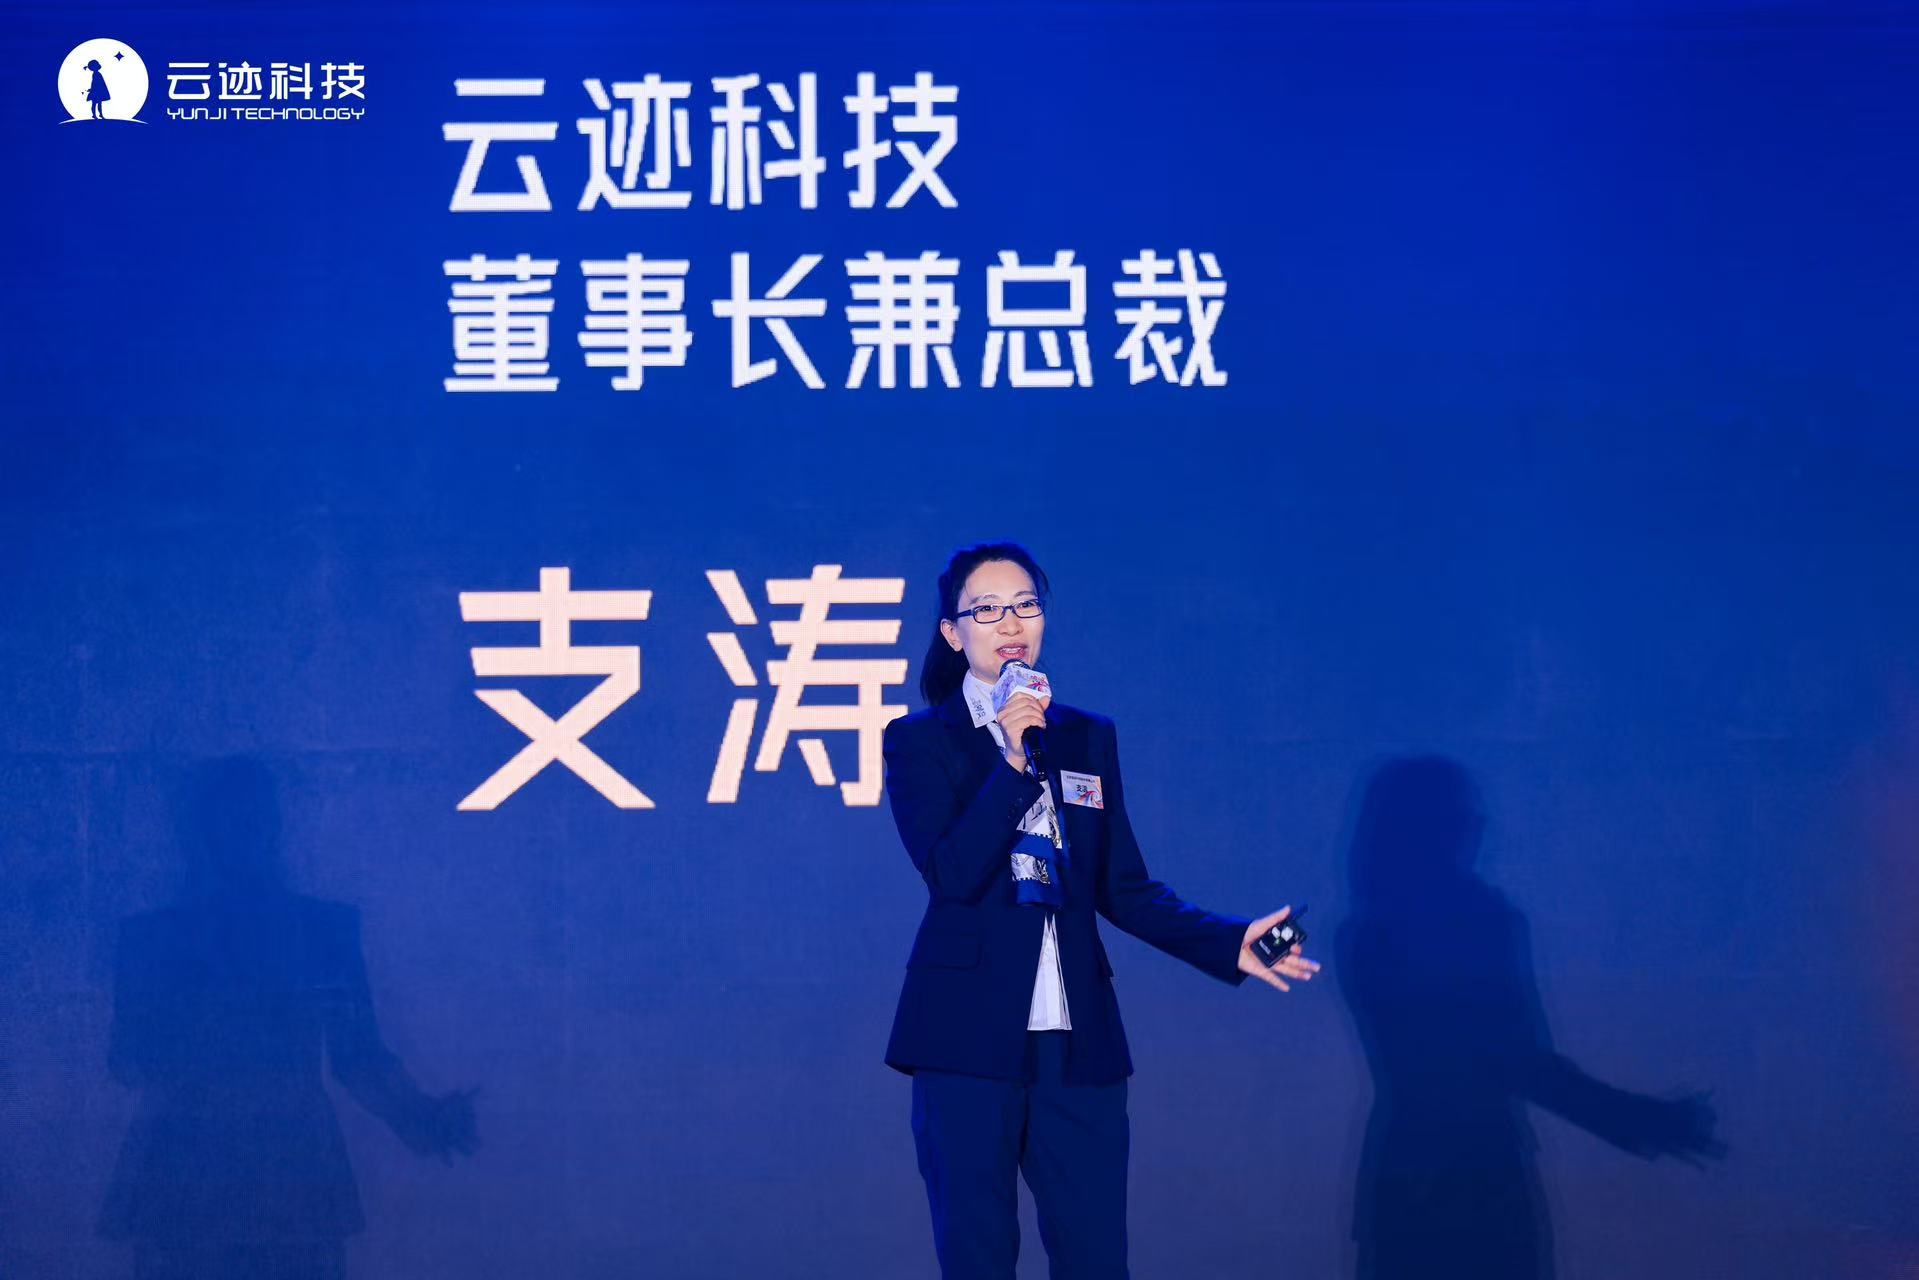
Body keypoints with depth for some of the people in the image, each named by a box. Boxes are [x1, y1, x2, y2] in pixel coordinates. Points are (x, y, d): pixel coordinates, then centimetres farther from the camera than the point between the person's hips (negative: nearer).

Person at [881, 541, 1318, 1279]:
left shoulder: (1089, 739, 13)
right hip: (969, 1034, -3)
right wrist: (1013, 761, -18)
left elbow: (1124, 889, 11)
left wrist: (1229, 943, 0)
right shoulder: (918, 741, 2)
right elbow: (951, 873, -12)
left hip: (1078, 1040, 3)